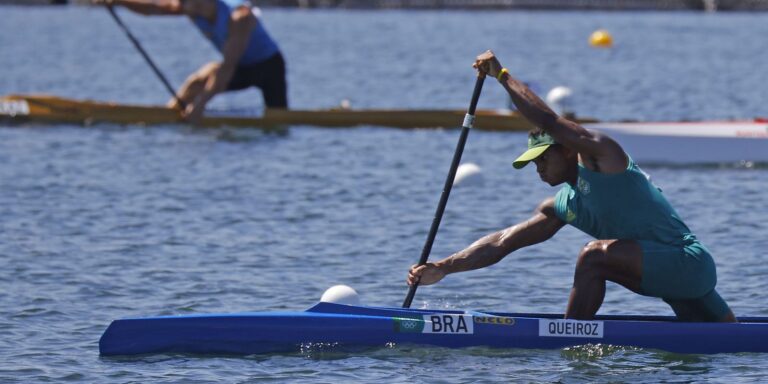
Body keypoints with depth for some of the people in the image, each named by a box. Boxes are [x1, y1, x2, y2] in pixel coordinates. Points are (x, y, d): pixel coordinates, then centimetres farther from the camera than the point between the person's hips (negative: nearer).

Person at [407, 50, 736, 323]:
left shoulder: (601, 155, -8)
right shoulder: (561, 208, 14)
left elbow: (548, 122, -19)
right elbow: (501, 242, 11)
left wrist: (502, 75, -8)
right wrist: (443, 268, 2)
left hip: (689, 261, -10)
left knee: (595, 255, -24)